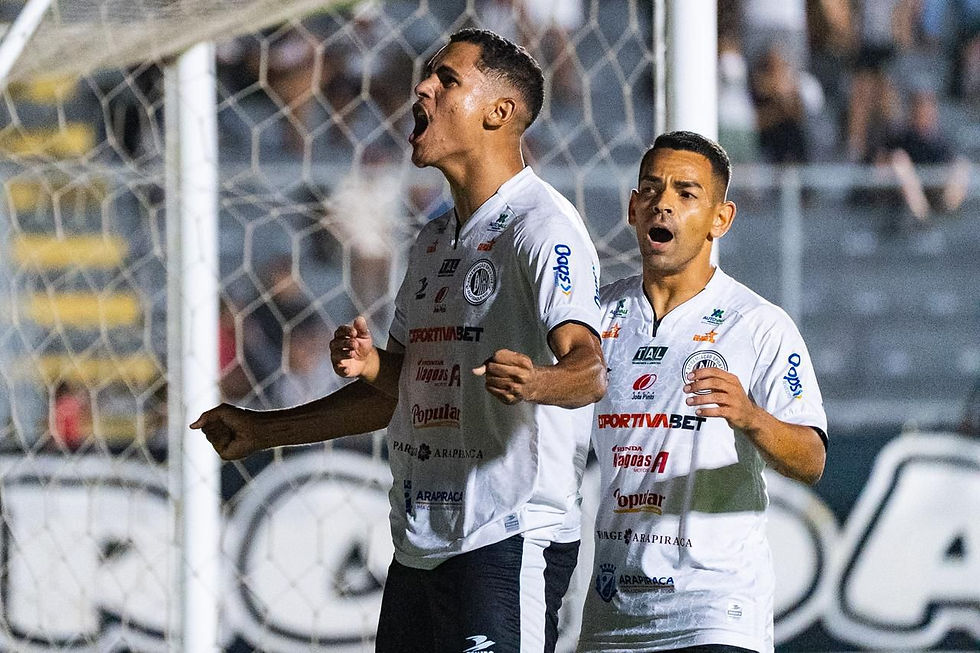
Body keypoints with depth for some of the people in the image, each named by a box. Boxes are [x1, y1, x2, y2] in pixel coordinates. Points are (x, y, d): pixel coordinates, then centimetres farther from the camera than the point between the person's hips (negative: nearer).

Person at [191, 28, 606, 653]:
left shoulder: (541, 226, -9)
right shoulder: (436, 238, 20)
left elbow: (589, 367, -24)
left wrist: (535, 382, -47)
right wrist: (262, 431, 23)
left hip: (509, 540, -9)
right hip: (420, 547, 9)